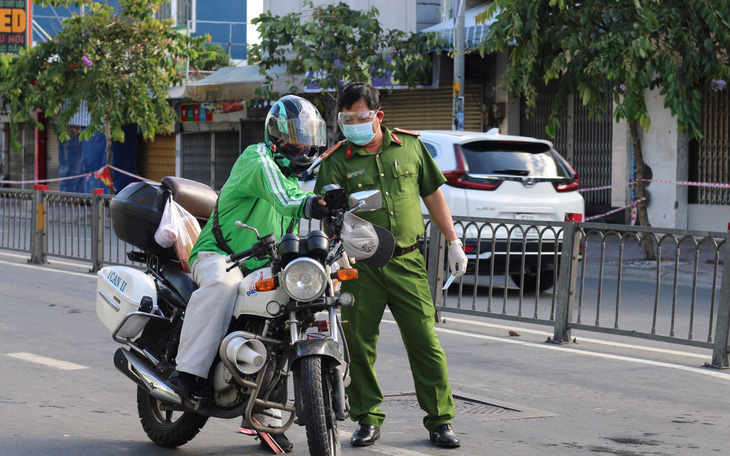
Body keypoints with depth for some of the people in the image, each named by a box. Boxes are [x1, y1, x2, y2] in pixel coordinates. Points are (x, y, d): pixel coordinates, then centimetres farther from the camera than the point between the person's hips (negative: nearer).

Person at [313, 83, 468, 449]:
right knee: (359, 344, 4)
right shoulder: (337, 161, 1)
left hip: (407, 262, 0)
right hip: (360, 266, 0)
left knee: (425, 340, -2)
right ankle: (368, 419, 18)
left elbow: (433, 195, 14)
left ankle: (440, 420, 7)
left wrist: (453, 243, 13)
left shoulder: (409, 146, 7)